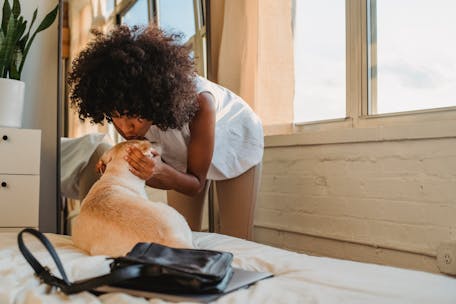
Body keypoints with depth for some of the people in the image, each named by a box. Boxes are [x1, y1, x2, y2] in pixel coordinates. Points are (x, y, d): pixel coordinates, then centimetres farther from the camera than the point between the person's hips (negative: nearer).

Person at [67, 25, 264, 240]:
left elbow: (196, 185, -30)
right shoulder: (126, 119, -28)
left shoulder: (197, 101, -42)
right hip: (182, 152, 3)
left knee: (235, 241, -5)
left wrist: (161, 171, -49)